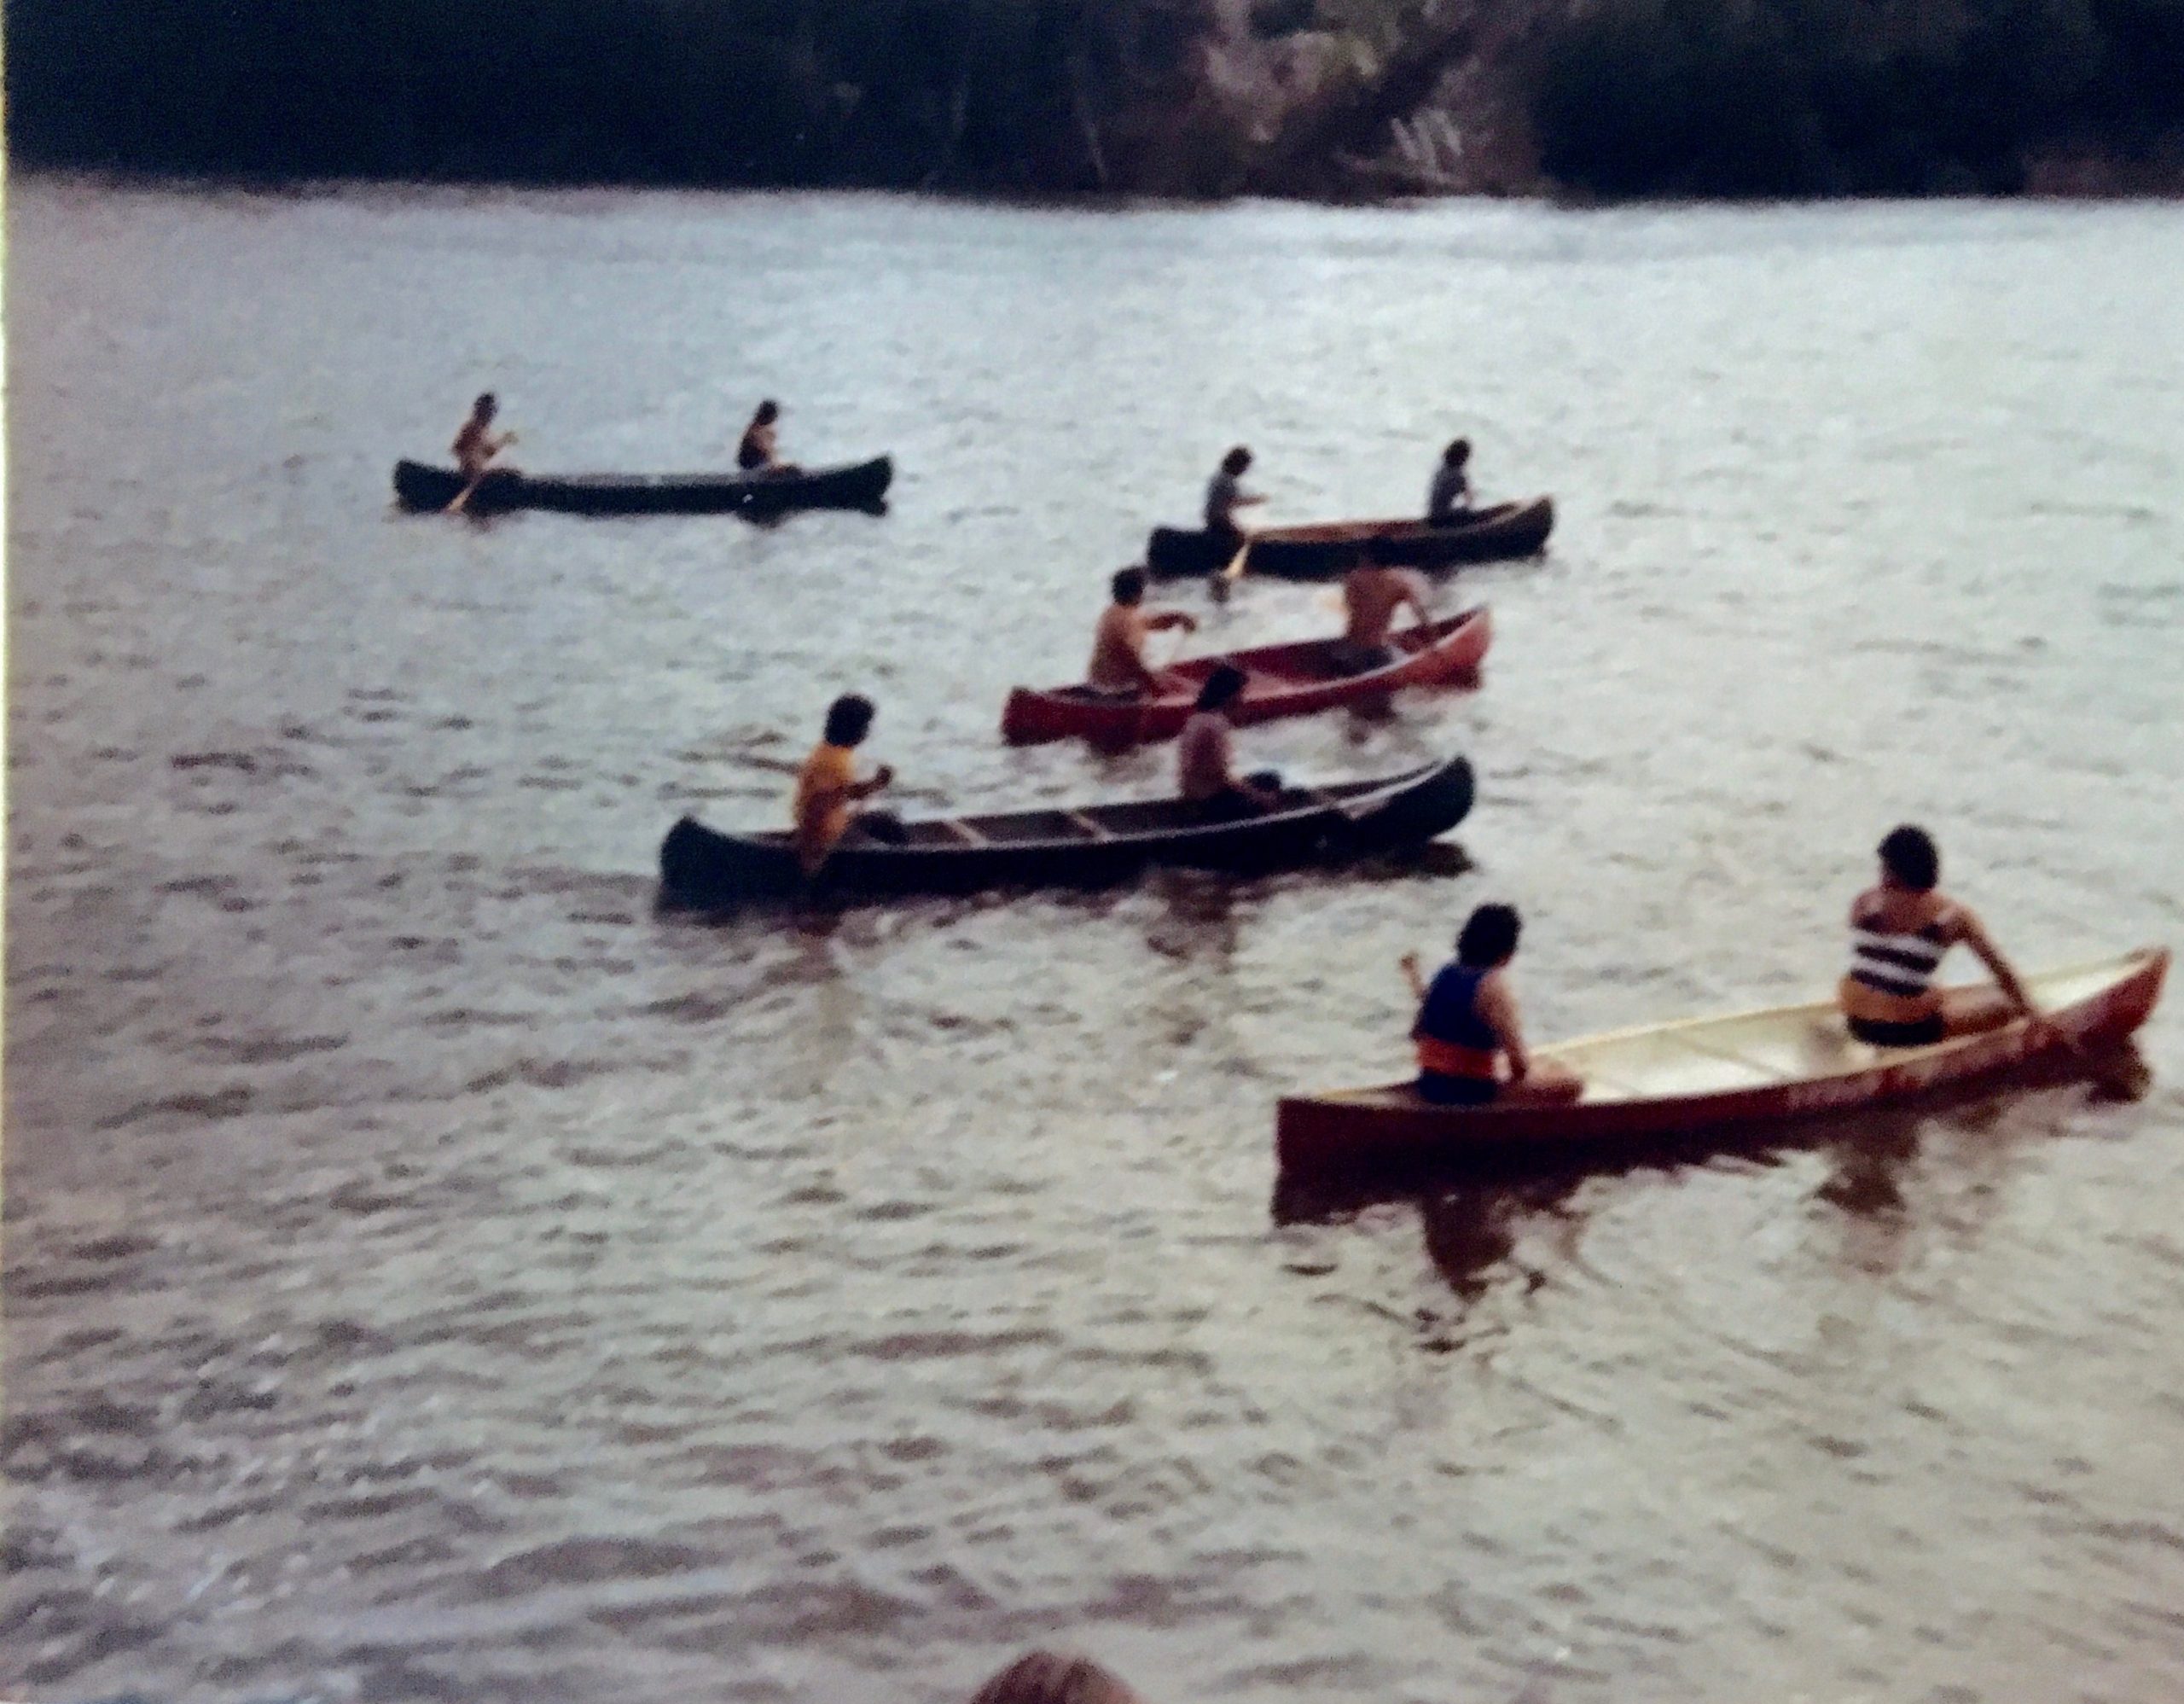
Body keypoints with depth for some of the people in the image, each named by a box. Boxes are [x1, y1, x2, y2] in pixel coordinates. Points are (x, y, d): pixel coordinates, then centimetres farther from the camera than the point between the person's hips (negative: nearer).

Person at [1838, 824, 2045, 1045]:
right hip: (1913, 1031, -3)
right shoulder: (1956, 917, -6)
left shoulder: (1863, 904, 0)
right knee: (2007, 1001, 12)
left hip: (1858, 1026, 3)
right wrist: (2031, 1012, 2)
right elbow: (2003, 969, -5)